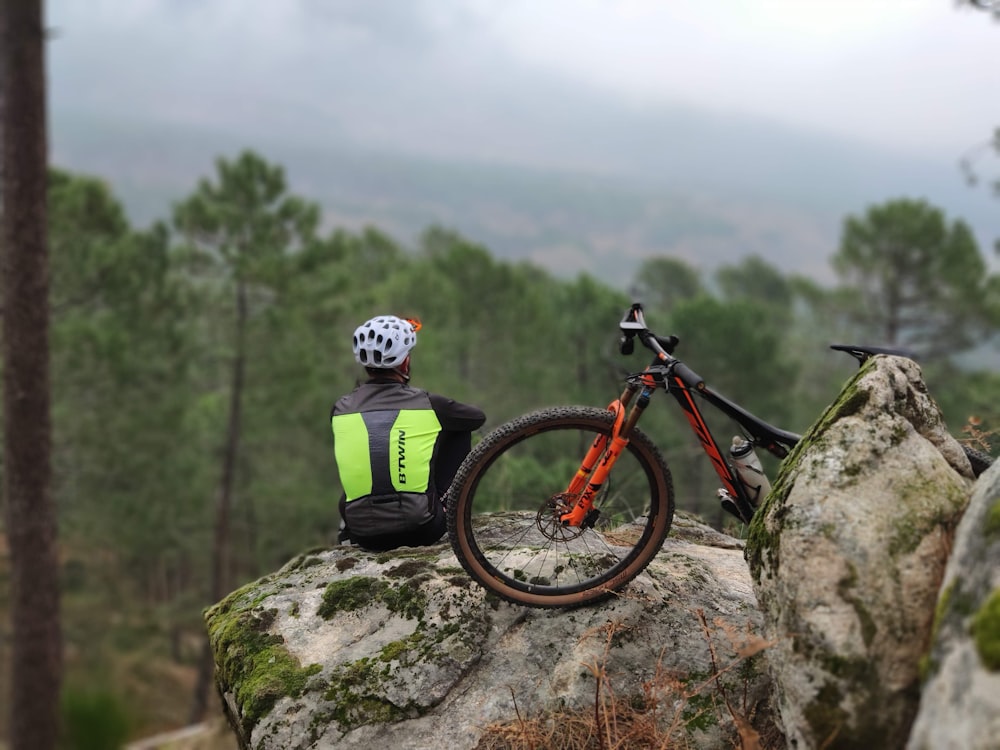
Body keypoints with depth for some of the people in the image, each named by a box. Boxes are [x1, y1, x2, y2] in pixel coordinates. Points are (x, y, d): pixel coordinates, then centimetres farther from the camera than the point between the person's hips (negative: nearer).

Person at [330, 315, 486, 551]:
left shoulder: (340, 410, 2)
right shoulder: (427, 404, -4)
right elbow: (478, 417, 15)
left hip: (364, 536, 3)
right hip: (422, 530, -3)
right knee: (460, 431, 17)